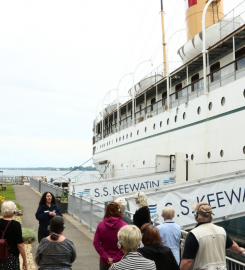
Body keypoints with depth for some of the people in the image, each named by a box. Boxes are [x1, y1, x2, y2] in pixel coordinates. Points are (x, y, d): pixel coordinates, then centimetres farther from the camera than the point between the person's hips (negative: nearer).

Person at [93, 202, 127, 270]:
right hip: (119, 262, -2)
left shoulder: (100, 225, -6)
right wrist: (116, 259, -12)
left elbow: (96, 243, -7)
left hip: (104, 262, 2)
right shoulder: (124, 226, -13)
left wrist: (106, 257, -8)